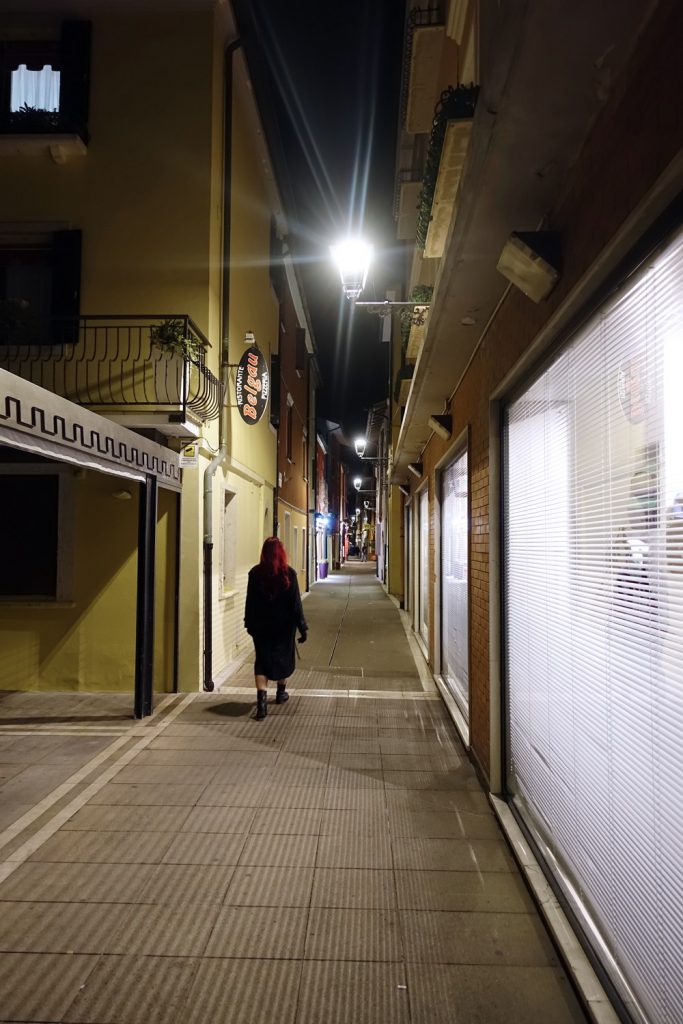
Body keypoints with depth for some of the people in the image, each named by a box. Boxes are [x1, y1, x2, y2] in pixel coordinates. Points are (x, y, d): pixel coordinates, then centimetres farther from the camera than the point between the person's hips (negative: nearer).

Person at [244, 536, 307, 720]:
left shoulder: (255, 573, -5)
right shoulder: (289, 573, -10)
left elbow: (250, 602, 0)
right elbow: (295, 602, -8)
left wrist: (250, 624, 11)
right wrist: (302, 626, -3)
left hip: (261, 625, 0)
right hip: (284, 623, 0)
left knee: (262, 659, 4)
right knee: (283, 655, 18)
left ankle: (262, 698, -12)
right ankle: (281, 693, 33)